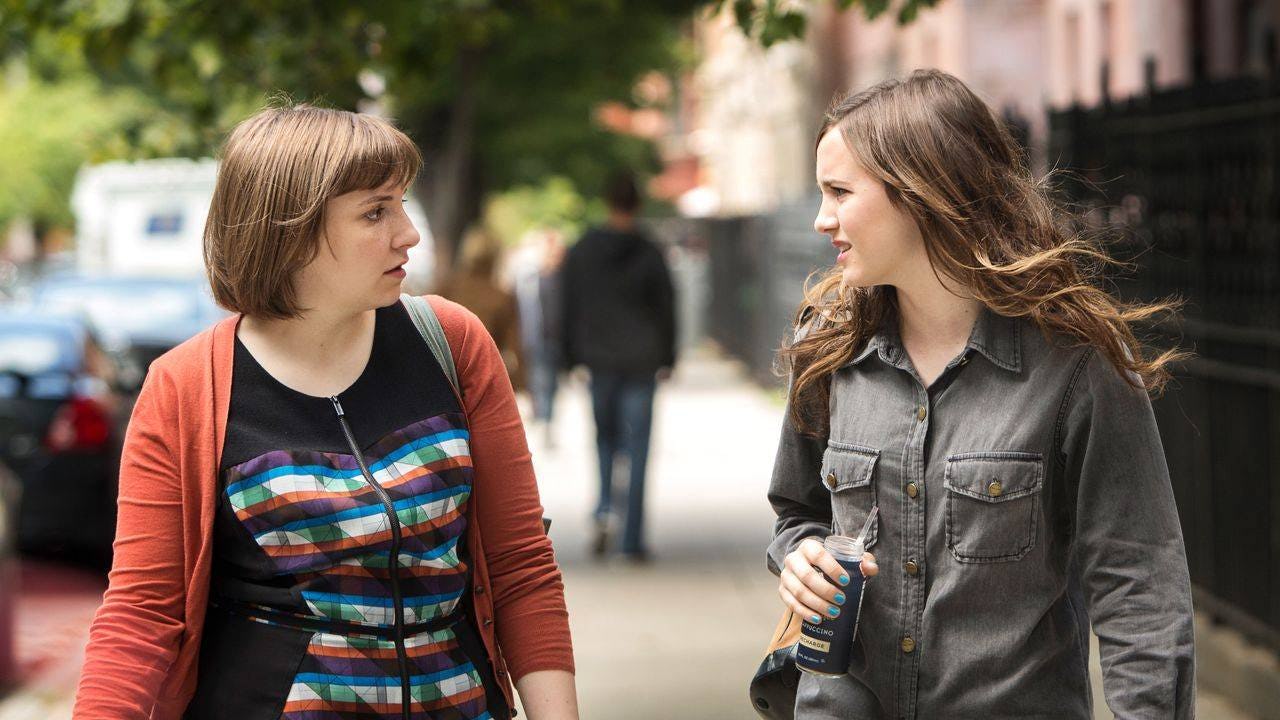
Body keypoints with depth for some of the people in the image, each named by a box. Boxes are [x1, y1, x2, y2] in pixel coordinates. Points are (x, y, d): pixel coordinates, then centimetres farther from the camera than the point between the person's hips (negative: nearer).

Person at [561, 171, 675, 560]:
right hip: (641, 363, -1)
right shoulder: (650, 254, -6)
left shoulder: (581, 252, -1)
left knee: (605, 437, 20)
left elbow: (569, 308, 3)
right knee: (636, 448, 2)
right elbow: (666, 309, -1)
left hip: (599, 360, 2)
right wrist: (667, 357, 11)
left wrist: (569, 358, 11)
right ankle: (633, 539, -1)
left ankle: (604, 509, -3)